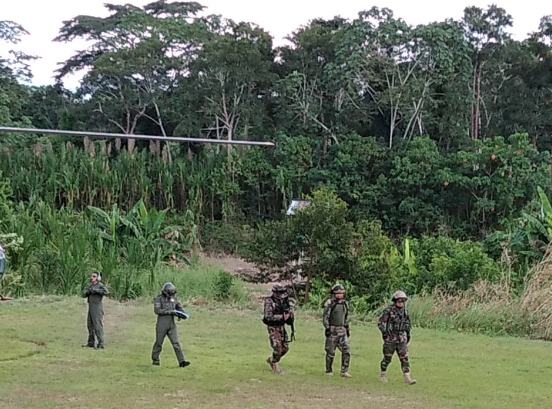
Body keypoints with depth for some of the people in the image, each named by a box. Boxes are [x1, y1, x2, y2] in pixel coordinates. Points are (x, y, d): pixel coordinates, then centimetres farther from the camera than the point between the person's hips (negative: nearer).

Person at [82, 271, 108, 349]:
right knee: (90, 325, 13)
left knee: (98, 326, -11)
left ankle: (101, 344, -11)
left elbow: (106, 292, -27)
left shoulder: (100, 285, -8)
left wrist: (95, 290, -27)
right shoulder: (90, 286, 15)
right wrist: (88, 291, -12)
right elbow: (84, 295, 8)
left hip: (97, 309, -8)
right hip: (90, 308, 8)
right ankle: (91, 343, 22)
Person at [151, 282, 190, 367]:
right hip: (161, 325, -4)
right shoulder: (159, 299, -8)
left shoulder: (173, 299, 8)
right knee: (159, 343, 9)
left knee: (176, 343, -5)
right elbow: (157, 310, -19)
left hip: (172, 325, 4)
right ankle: (155, 360, 27)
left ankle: (181, 361, -11)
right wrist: (169, 311, -25)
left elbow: (179, 307, 18)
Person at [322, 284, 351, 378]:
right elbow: (325, 316, -9)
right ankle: (328, 371, 16)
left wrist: (347, 328, 18)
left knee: (346, 350, -4)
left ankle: (344, 371, 1)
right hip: (332, 330, -5)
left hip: (342, 330, 5)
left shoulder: (345, 303, 10)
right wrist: (327, 328, -15)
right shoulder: (329, 303, -9)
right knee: (330, 352, 2)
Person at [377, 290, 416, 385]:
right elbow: (380, 322, -13)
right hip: (390, 338, -4)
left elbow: (407, 323, 19)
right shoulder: (388, 310, -11)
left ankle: (407, 378, -8)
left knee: (404, 358, -4)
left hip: (402, 339, 4)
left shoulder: (404, 311, 6)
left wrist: (408, 334, 19)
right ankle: (382, 375, 25)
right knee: (387, 358, 6)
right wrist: (384, 331, -25)